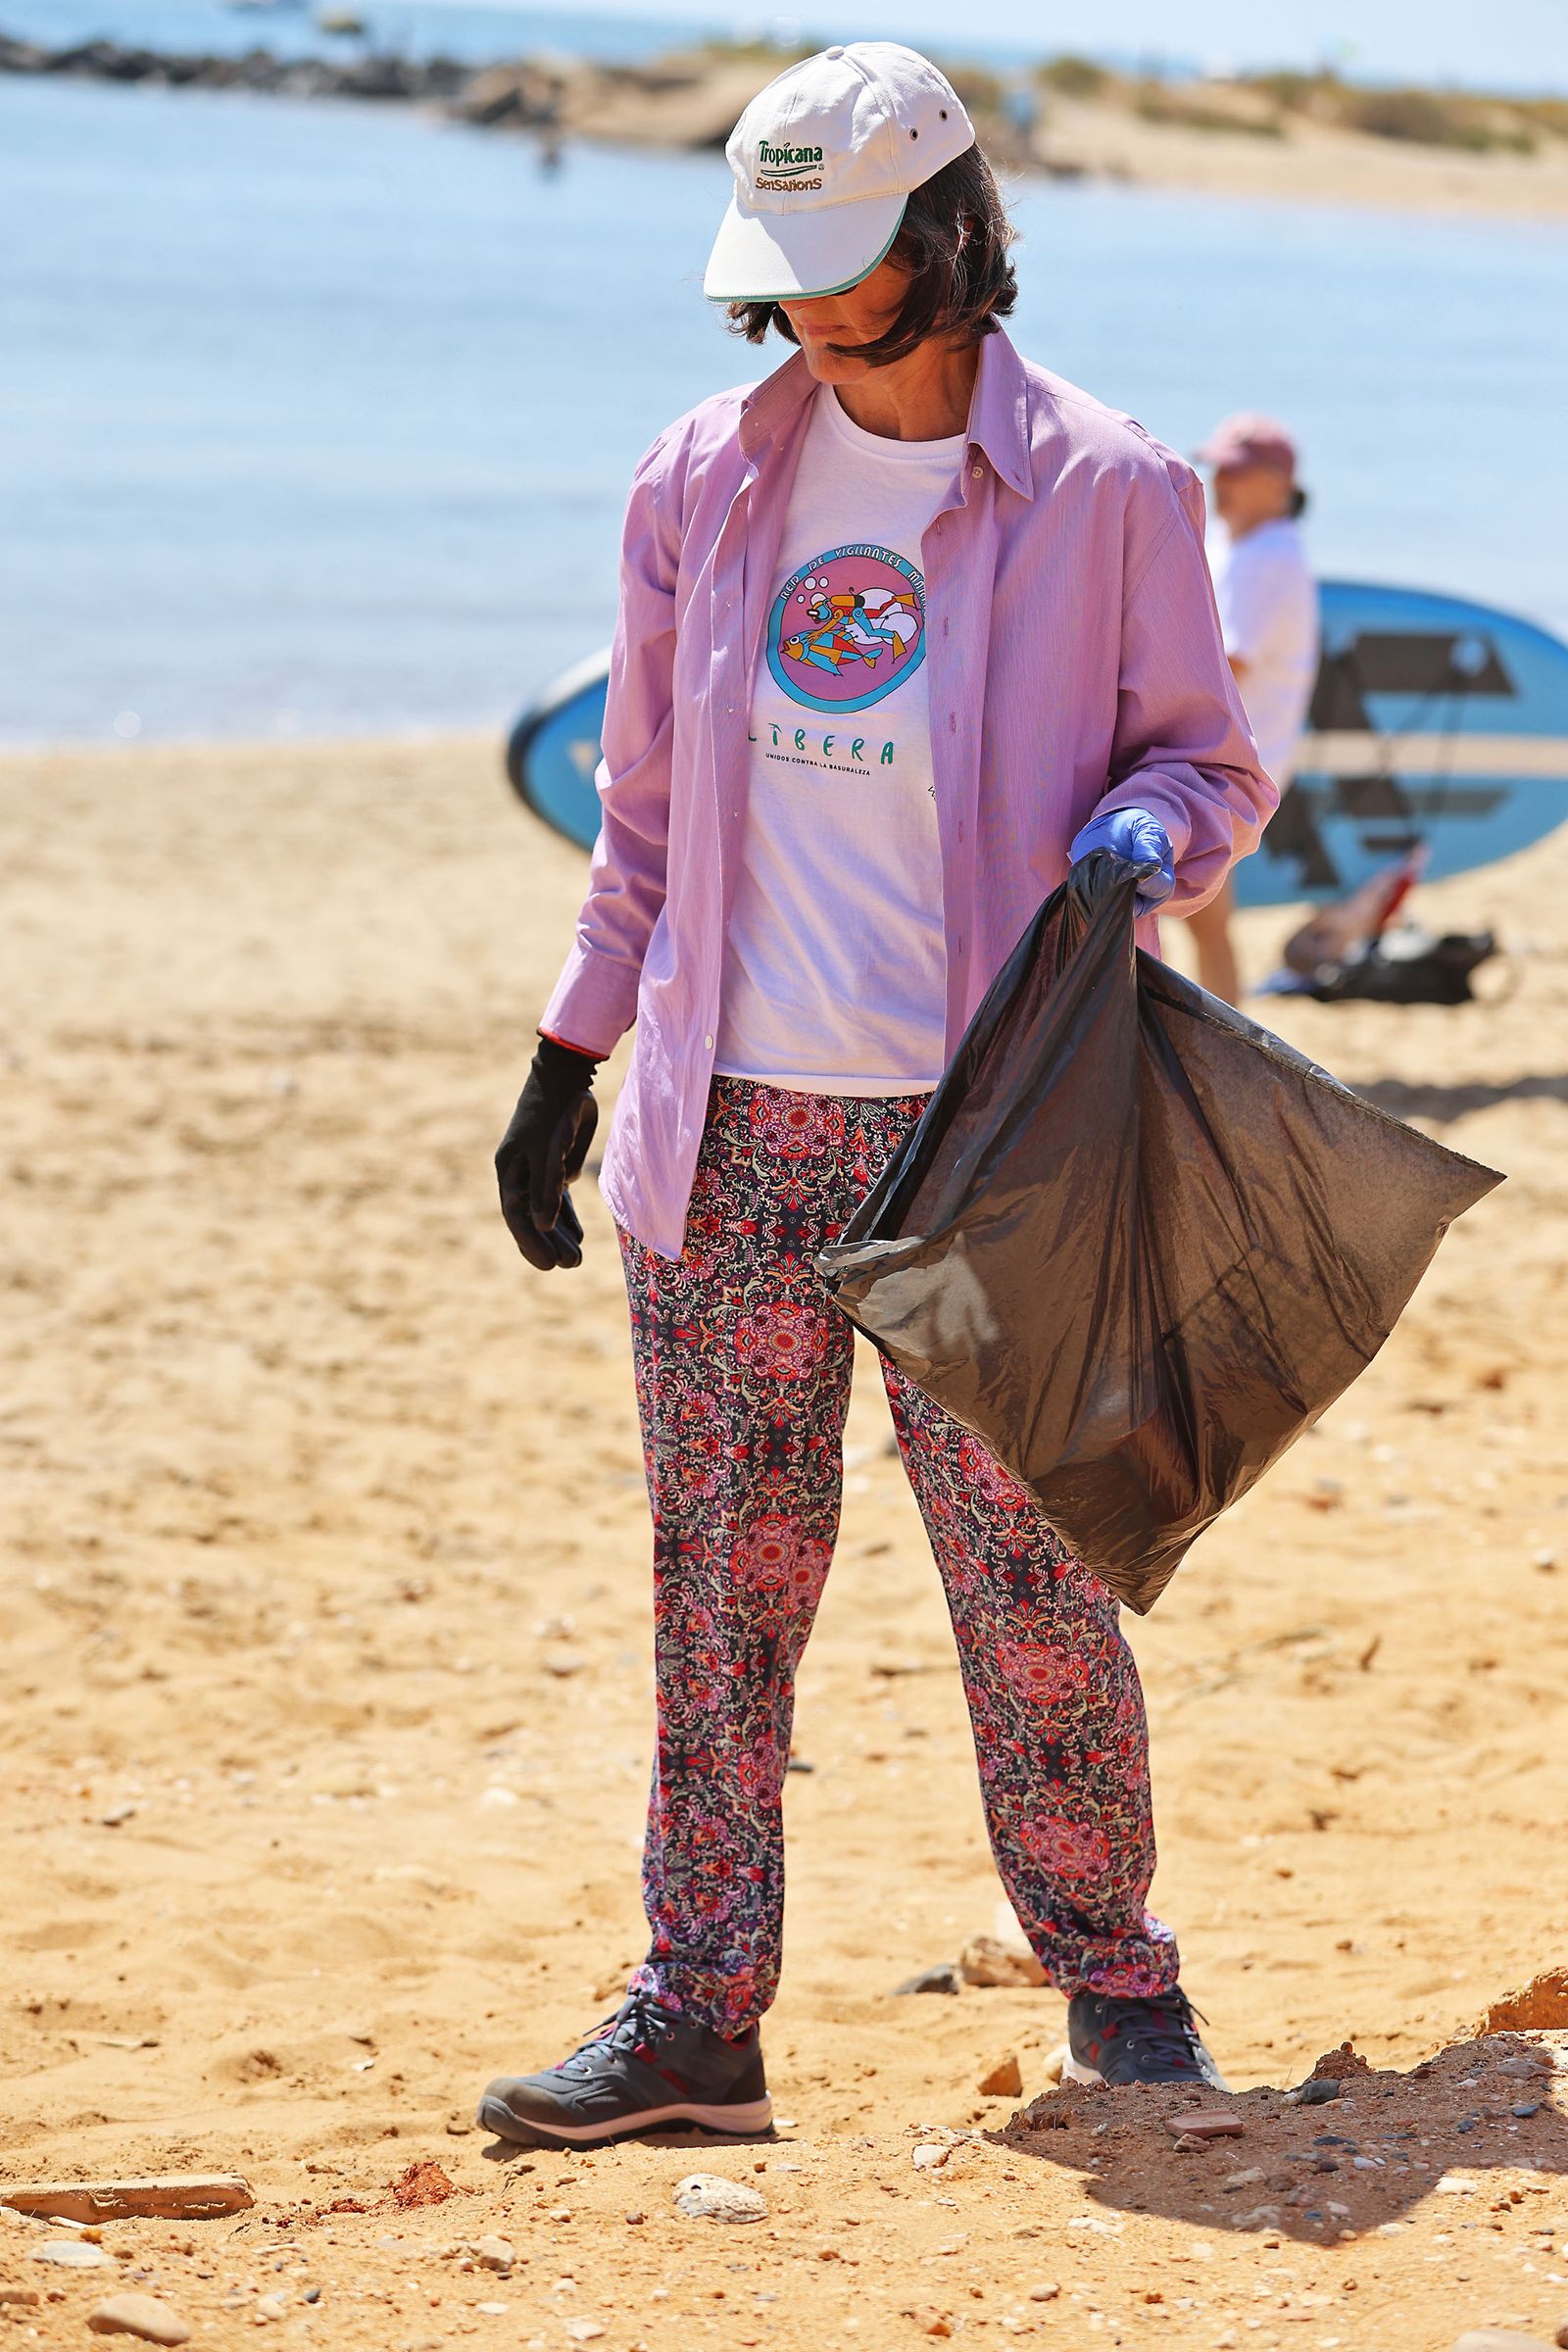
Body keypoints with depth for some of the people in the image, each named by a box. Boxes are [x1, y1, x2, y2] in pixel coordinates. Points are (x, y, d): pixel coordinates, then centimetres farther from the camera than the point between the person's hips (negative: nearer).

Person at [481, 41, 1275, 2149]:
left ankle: (1115, 1979, 17)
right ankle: (698, 2015, 9)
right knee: (720, 1575, 3)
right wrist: (568, 1063, 15)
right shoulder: (701, 485, 8)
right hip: (730, 1125, 3)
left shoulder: (1107, 494, -2)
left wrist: (1143, 835, -17)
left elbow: (1214, 764, 6)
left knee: (1027, 1573, -1)